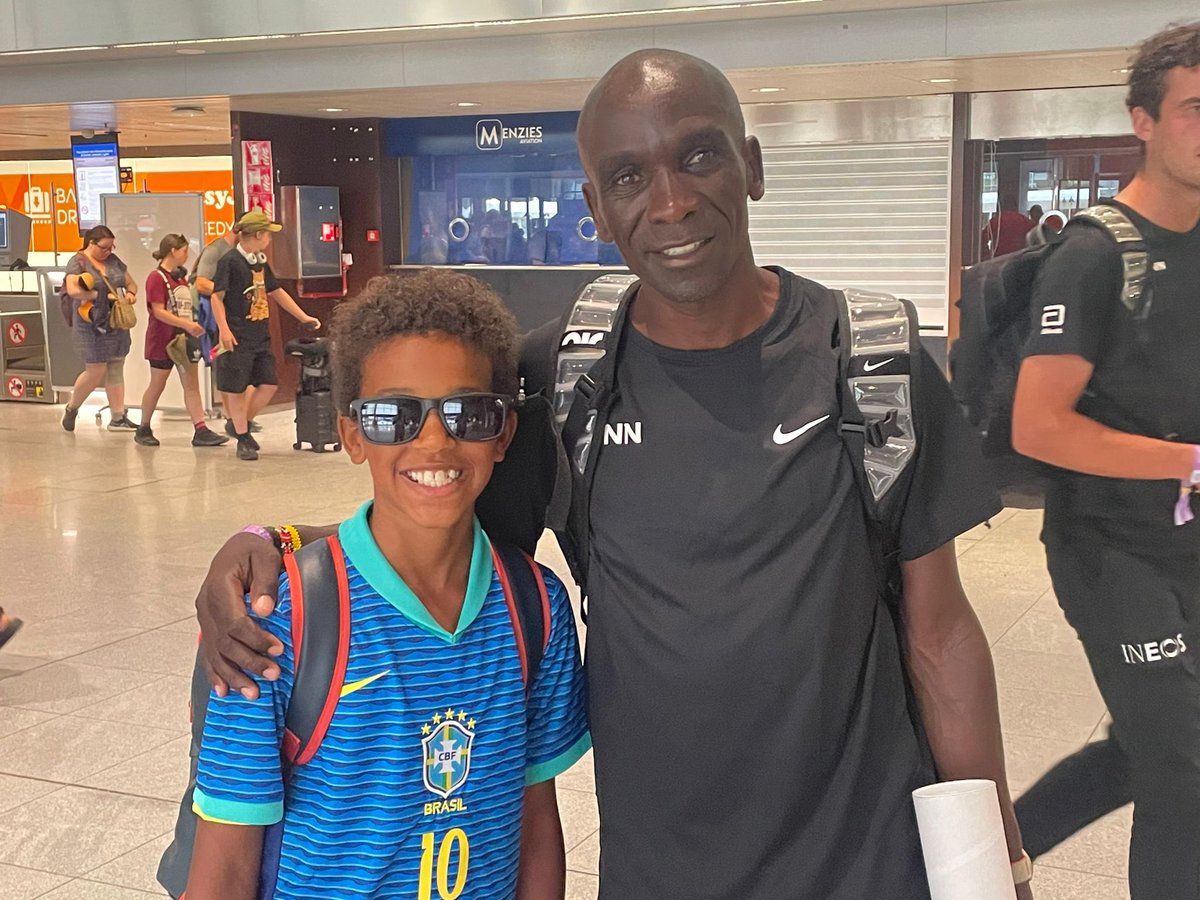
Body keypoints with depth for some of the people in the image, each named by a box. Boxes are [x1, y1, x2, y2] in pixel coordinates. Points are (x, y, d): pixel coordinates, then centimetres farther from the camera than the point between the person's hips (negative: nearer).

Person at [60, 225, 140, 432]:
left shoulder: (113, 260, 11)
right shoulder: (78, 262, -7)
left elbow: (131, 284, 19)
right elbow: (73, 290, -22)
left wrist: (130, 294, -4)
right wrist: (102, 295, -19)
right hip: (92, 326, -6)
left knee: (115, 370, 6)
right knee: (96, 371, -3)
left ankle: (118, 417, 9)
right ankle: (71, 408, 19)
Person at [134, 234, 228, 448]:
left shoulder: (181, 276, 13)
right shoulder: (156, 277, -12)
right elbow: (158, 312, -20)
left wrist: (192, 327, 7)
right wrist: (187, 324, -26)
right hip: (162, 340, -7)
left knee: (192, 385, 0)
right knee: (157, 385, 4)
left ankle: (200, 431, -4)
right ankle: (143, 429, 18)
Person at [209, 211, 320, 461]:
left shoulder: (261, 262, 13)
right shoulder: (230, 261, -11)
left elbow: (276, 292, 23)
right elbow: (217, 297, -12)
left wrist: (303, 317, 23)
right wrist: (224, 329, -21)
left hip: (261, 336, 8)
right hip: (238, 338, -8)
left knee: (268, 385, 5)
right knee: (237, 389, 1)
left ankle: (239, 425, 23)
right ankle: (243, 439, 12)